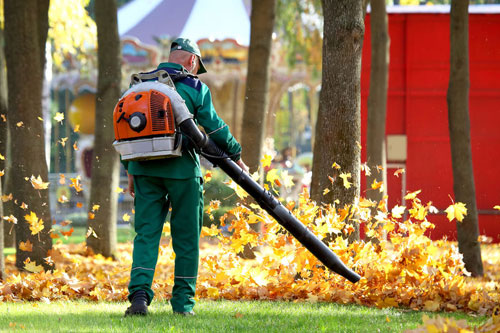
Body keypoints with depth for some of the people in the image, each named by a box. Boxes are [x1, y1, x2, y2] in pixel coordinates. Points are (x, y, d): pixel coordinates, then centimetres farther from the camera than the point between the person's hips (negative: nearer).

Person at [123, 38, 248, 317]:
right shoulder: (194, 87, -1)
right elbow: (214, 126, -2)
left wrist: (131, 170, 18)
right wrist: (235, 156, 12)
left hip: (145, 168, 3)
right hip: (181, 169, -3)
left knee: (146, 233, 2)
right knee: (186, 236, 6)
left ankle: (140, 293, -17)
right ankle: (183, 301, 8)